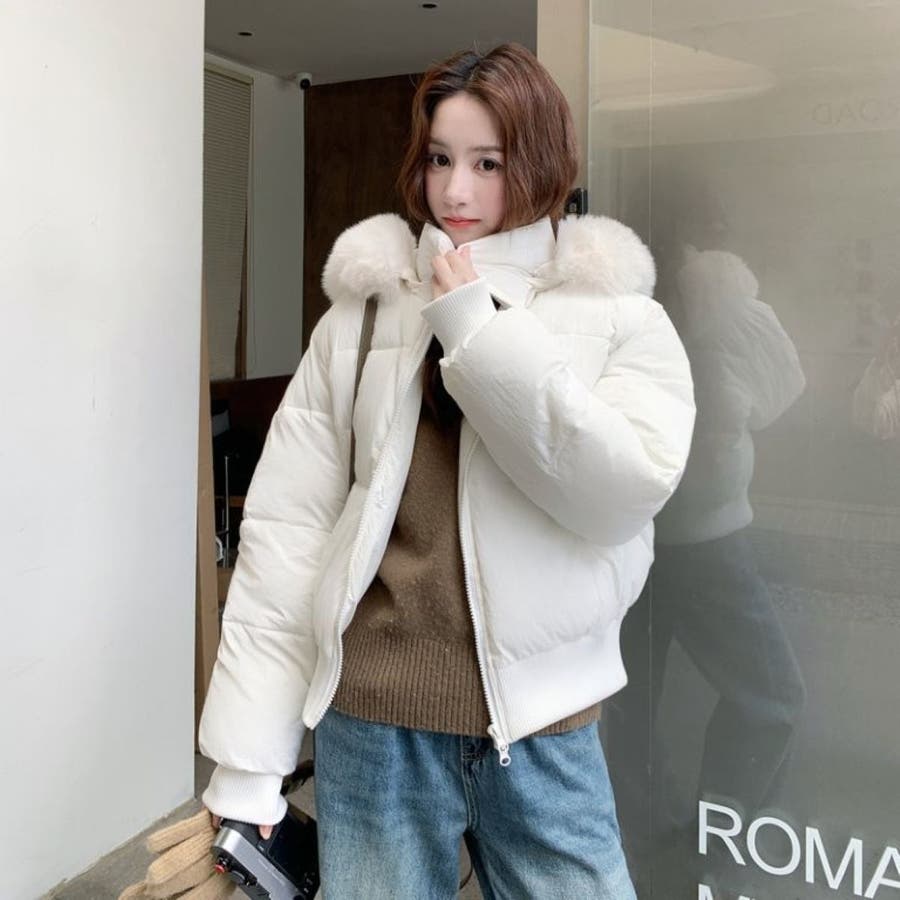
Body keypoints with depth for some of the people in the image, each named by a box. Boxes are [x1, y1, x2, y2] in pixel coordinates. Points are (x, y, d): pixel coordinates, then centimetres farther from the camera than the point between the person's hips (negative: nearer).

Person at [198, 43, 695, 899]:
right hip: (373, 722, 1)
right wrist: (247, 762, -5)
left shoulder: (619, 316, 0)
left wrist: (481, 331, -17)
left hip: (544, 728, 0)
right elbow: (285, 527, -3)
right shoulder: (362, 314, 0)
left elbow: (626, 492, -15)